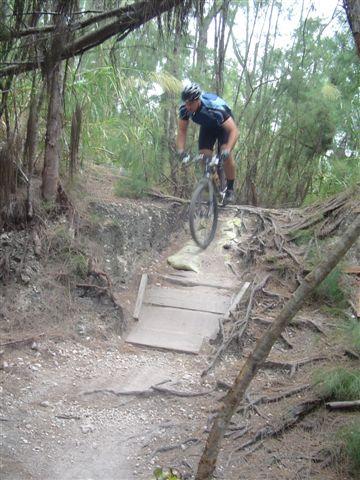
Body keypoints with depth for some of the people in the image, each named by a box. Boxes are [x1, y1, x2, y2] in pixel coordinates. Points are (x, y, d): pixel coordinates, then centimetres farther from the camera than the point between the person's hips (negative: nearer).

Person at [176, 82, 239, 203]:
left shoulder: (214, 108, -43)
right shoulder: (184, 109, -29)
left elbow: (234, 131, -45)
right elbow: (182, 131, -18)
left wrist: (228, 150, -59)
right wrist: (180, 150, -34)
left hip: (224, 125, -5)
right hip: (207, 126, 5)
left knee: (225, 154, -24)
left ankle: (230, 189, -8)